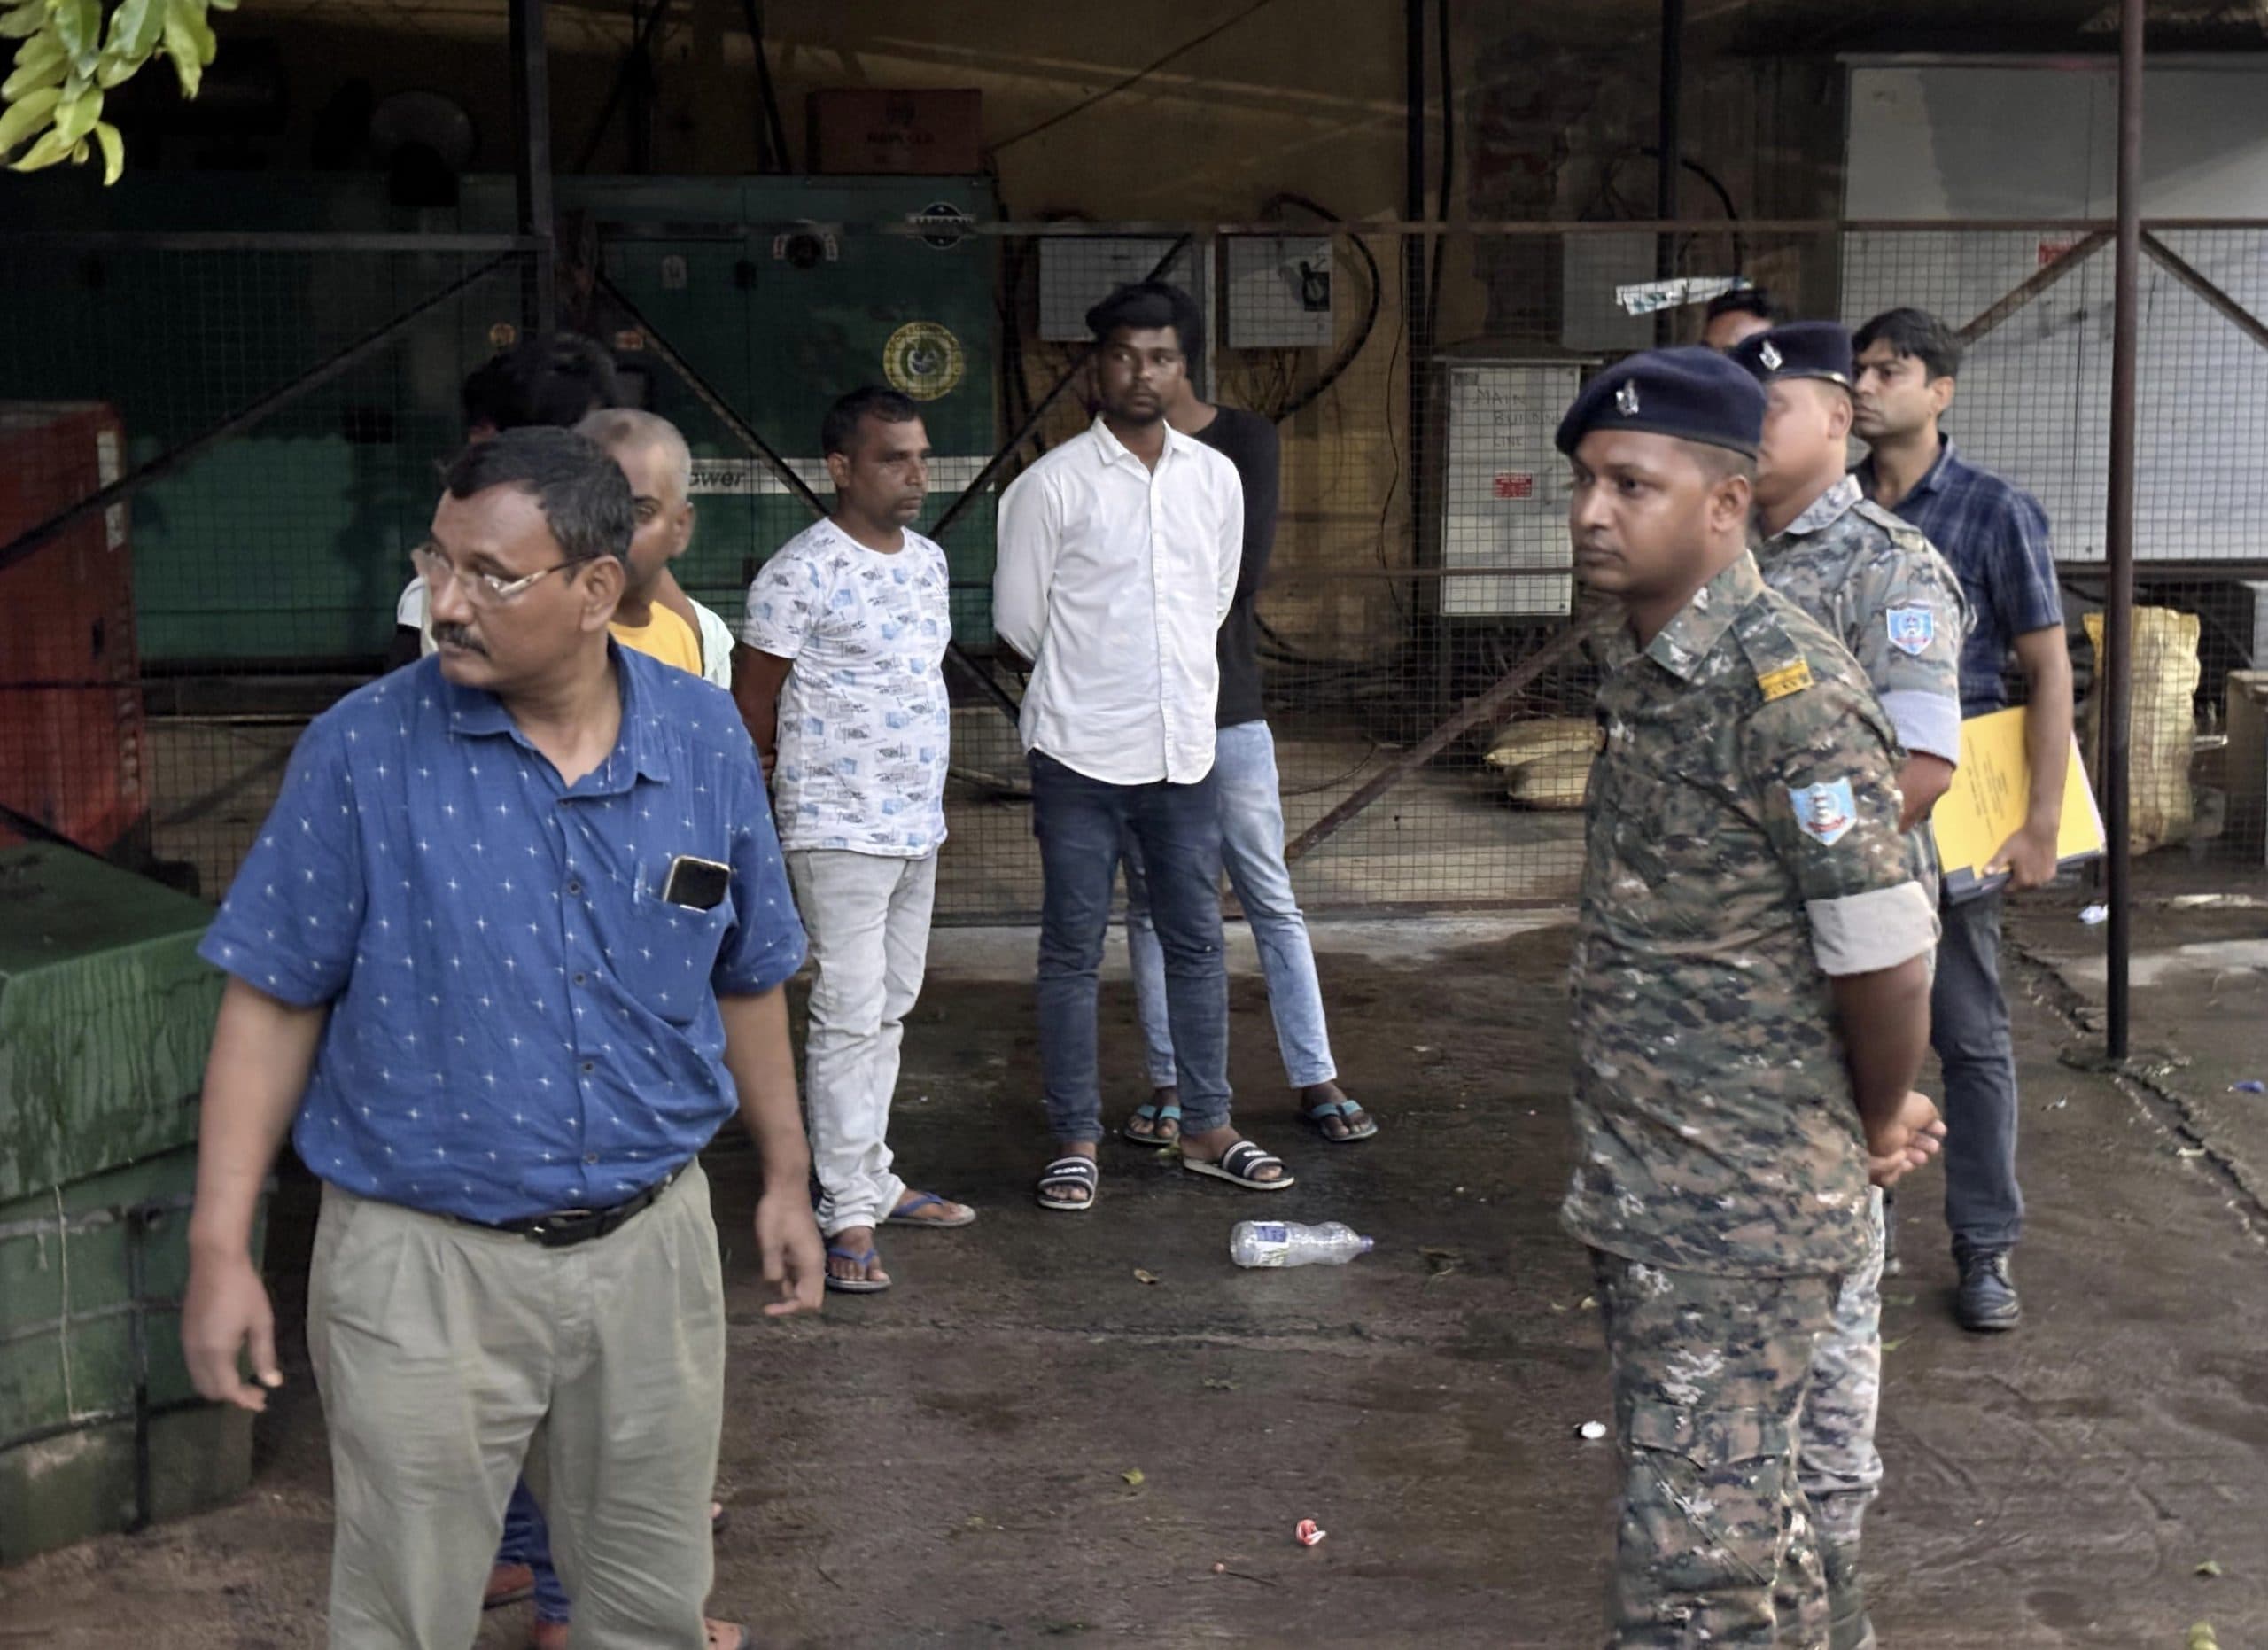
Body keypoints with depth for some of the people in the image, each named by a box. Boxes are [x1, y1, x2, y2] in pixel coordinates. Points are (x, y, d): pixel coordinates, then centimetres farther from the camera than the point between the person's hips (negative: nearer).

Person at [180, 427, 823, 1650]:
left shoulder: (706, 743, -2)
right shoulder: (364, 748, -11)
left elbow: (745, 982, 10)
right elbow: (273, 1000, -6)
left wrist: (784, 1179, 16)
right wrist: (220, 1248, -9)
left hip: (651, 1243, 3)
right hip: (424, 1266, -2)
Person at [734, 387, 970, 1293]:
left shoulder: (929, 561, 10)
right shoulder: (799, 574, -15)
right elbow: (753, 707, -9)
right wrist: (814, 776, 3)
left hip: (919, 823, 8)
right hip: (839, 832, -8)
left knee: (889, 1009, 15)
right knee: (849, 1015, -8)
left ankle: (874, 1177, 26)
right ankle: (849, 1213, -3)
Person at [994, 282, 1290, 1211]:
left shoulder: (1216, 478, 6)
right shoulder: (1052, 485, -7)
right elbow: (1018, 620, -1)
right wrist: (1090, 682, 9)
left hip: (1183, 749, 4)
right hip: (1081, 753, -4)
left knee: (1197, 943, 10)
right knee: (1073, 951, 3)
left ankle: (1206, 1130, 21)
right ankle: (1076, 1142, 11)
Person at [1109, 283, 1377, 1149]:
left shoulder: (1244, 441, -2)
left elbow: (1243, 570, -12)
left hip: (1228, 713, -3)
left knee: (1271, 900, 3)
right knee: (1152, 906, 8)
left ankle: (1315, 1079, 10)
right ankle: (1168, 1084, 17)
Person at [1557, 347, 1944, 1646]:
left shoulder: (1786, 686, -20)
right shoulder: (1648, 667, 8)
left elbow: (1883, 946, -20)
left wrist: (1880, 1120, -3)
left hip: (1743, 1207, -8)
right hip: (1638, 1188, 8)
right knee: (1745, 1510, 20)